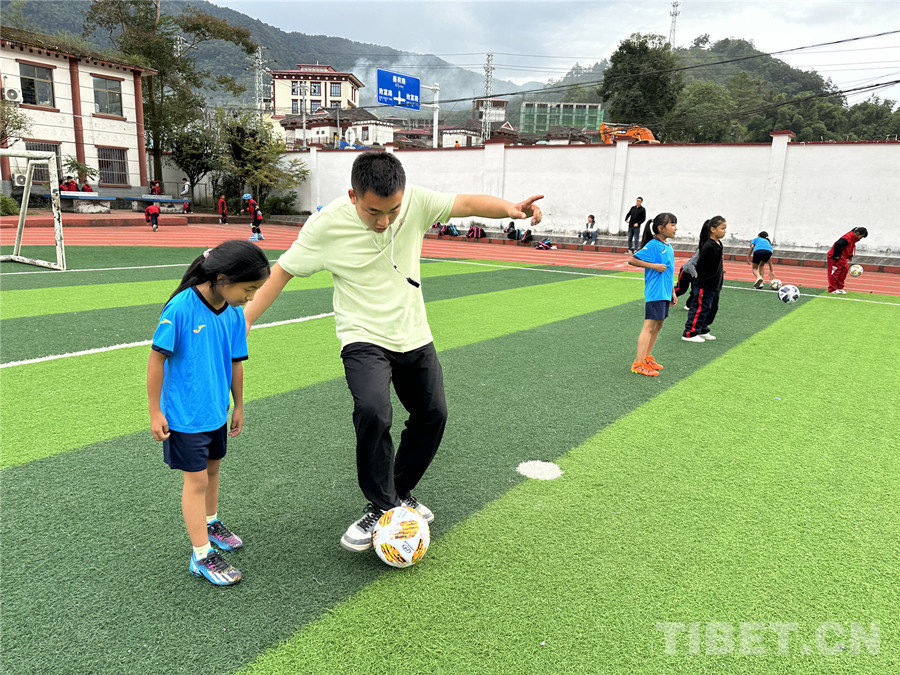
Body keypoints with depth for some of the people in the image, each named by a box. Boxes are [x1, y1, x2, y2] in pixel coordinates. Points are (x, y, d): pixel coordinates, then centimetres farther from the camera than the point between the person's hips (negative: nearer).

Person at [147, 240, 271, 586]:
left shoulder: (234, 314, -4)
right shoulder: (181, 308, -23)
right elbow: (157, 358, -16)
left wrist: (238, 406, 14)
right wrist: (155, 411, -12)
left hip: (217, 411, 6)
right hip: (184, 415, -6)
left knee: (212, 468, 22)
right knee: (196, 480, 1)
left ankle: (210, 523, 45)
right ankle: (202, 556, 13)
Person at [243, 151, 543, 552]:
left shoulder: (416, 202, -13)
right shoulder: (328, 223, -19)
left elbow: (468, 203, -13)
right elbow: (283, 271, -10)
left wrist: (510, 208, -34)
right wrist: (243, 320, -11)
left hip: (414, 337, 5)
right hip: (364, 339, -4)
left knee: (433, 415, 12)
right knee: (372, 411, -28)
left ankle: (400, 493, 35)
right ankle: (381, 508, -6)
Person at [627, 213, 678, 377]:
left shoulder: (668, 247, 13)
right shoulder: (653, 245, -13)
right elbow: (632, 260, -17)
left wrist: (672, 292, 22)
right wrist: (654, 265, -19)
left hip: (664, 294, 9)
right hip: (655, 293, -9)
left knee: (658, 326, 15)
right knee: (649, 326, -10)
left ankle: (647, 358, 26)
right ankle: (638, 363, -7)